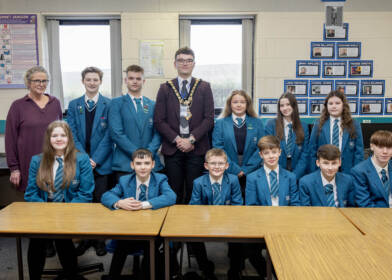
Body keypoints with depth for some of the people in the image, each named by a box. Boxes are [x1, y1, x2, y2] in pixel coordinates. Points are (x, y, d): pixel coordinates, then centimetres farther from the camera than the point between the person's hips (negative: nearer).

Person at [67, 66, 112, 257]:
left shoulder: (109, 105, 0)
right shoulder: (73, 105, 9)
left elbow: (109, 136, -5)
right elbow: (72, 134, 2)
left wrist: (95, 159, -12)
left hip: (102, 163, -2)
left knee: (101, 201, 3)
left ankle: (100, 240, 18)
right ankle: (85, 239, 22)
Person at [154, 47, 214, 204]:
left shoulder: (204, 88, 8)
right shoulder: (165, 88, 9)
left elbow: (209, 118, 0)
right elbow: (159, 120, 3)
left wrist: (191, 139, -10)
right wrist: (176, 139, -9)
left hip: (196, 148, 0)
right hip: (172, 148, 1)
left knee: (194, 192, 2)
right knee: (174, 193, 4)